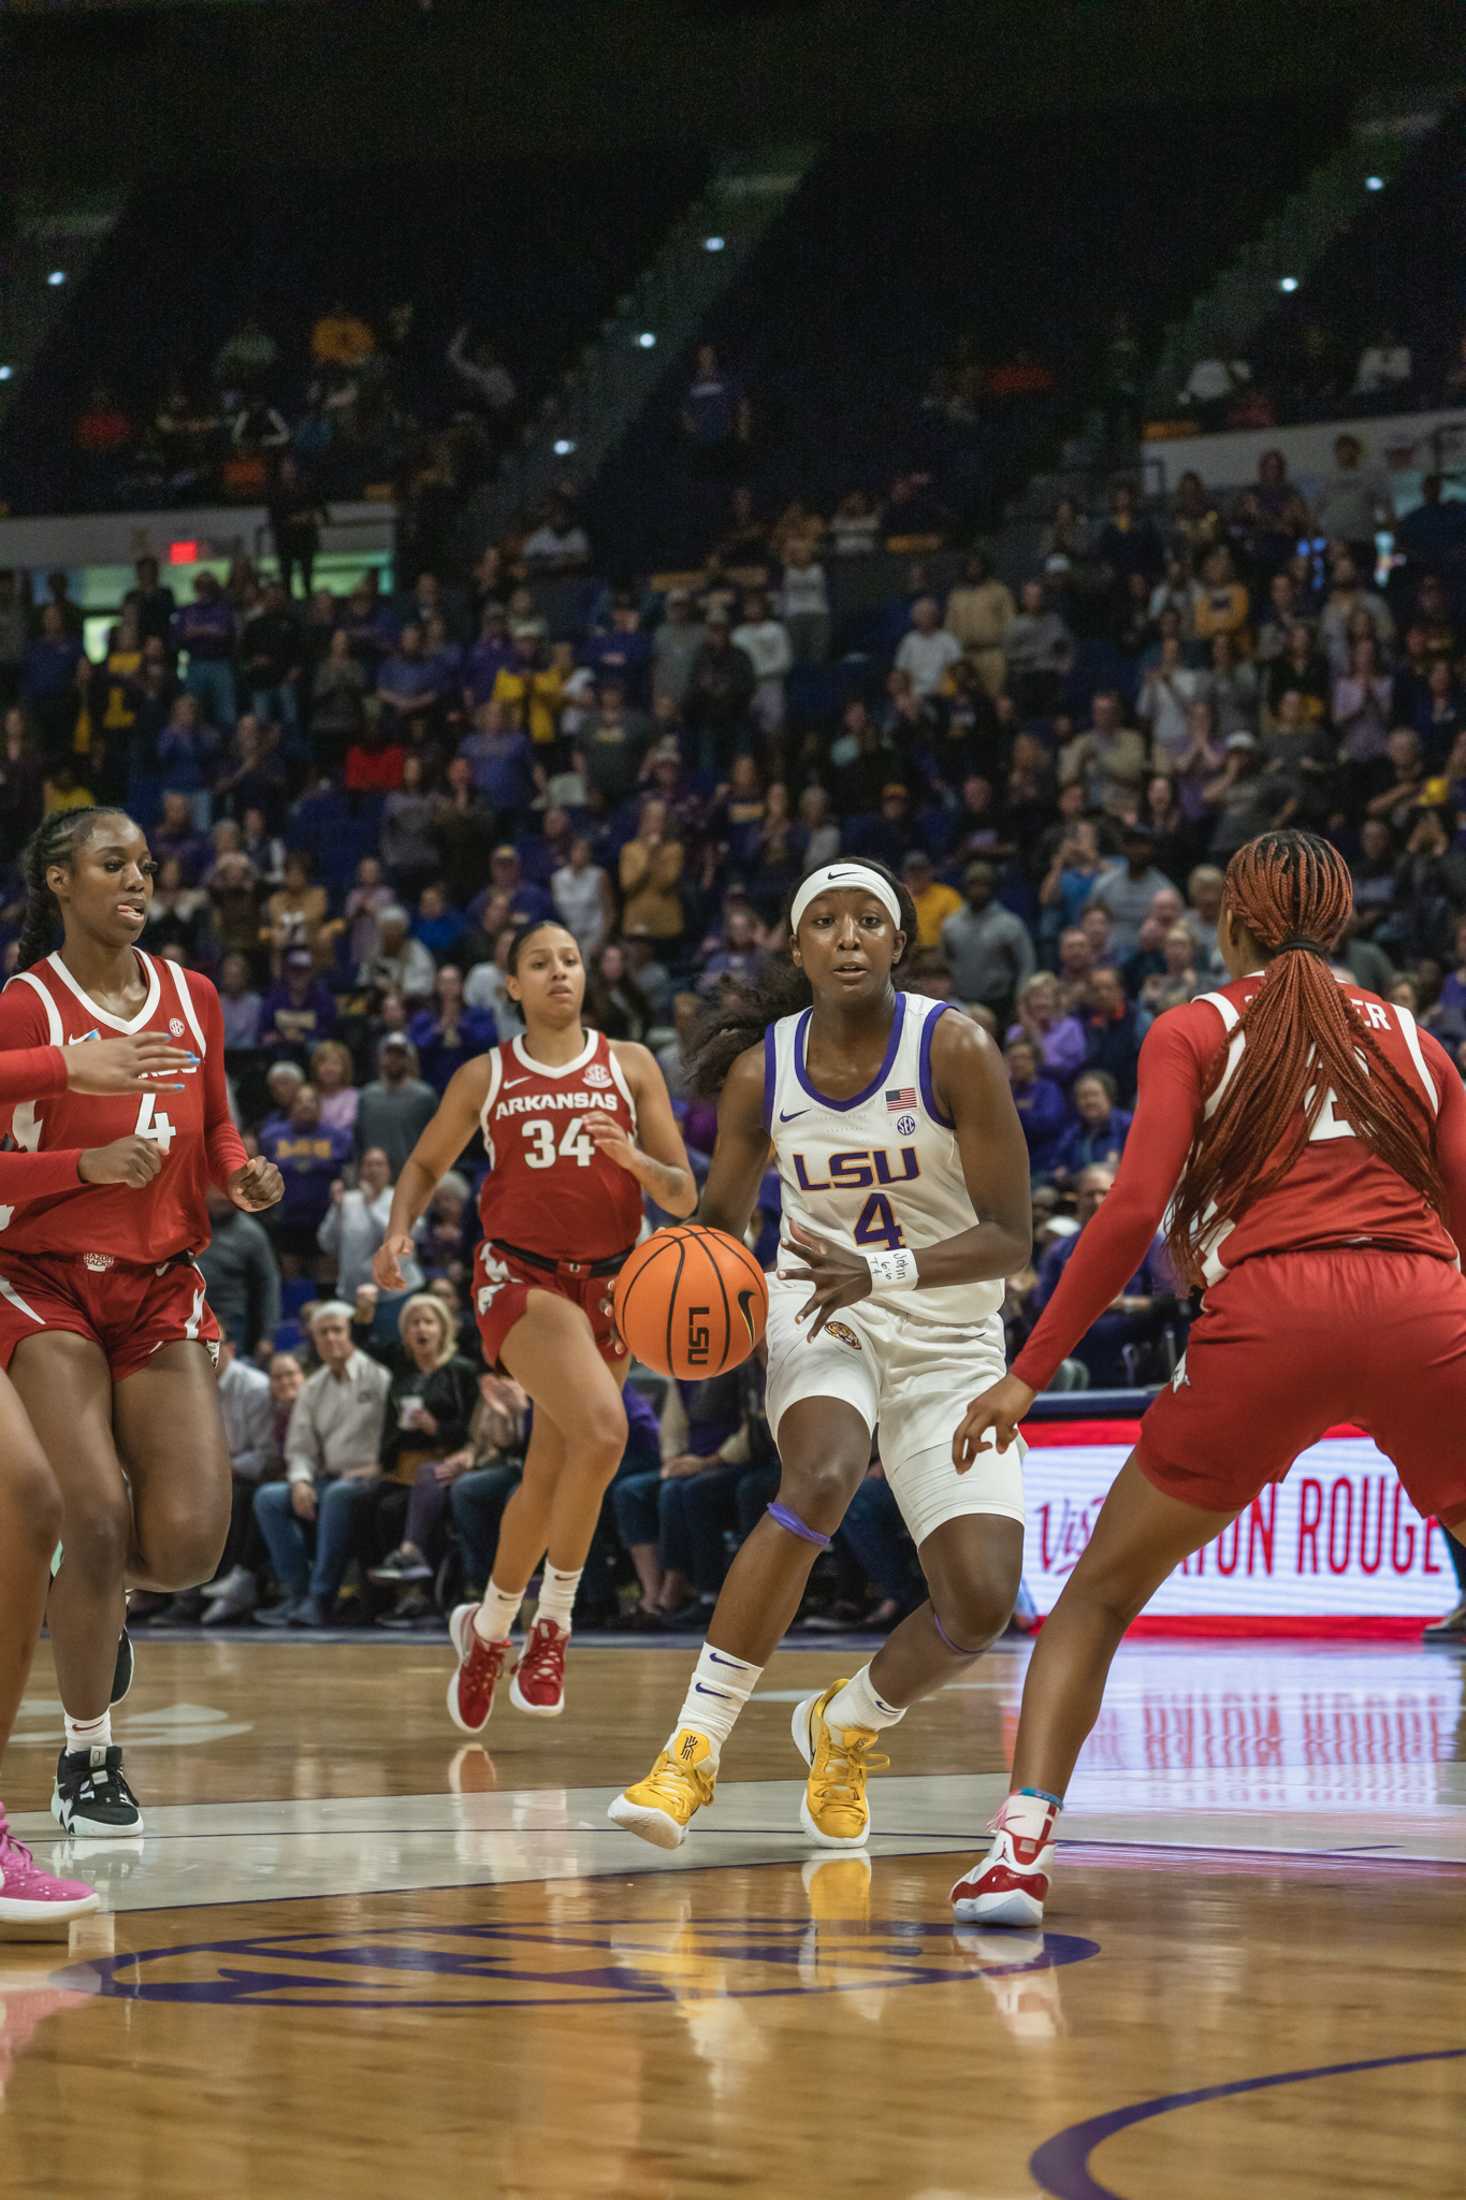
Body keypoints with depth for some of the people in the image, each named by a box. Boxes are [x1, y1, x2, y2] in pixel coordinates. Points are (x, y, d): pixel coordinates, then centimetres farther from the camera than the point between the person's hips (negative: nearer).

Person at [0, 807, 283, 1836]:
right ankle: (88, 1762, 1)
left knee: (189, 1545, -8)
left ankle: (96, 1600, 29)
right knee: (95, 1513, -16)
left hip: (163, 1287, 4)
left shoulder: (191, 997, 8)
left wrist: (243, 1176, -1)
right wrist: (95, 1163, -23)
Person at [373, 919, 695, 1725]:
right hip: (520, 1276, -3)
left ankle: (488, 1628, 29)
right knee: (602, 1431, -26)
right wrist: (399, 1231, -2)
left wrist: (631, 1157, -18)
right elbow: (426, 1163, 17)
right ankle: (553, 1621, -10)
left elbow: (683, 1196, 3)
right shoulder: (485, 1078, 3)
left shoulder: (630, 1066, 4)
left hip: (608, 1283, 3)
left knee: (549, 1478, 7)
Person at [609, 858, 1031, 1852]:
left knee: (982, 1602, -14)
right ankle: (694, 1749, -29)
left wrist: (881, 1269, -31)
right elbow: (722, 1218, 10)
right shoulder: (761, 1070, -6)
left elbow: (1010, 1238, -16)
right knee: (821, 1475, -34)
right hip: (822, 1315, 0)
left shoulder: (956, 1049, -16)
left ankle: (848, 1725, 19)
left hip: (950, 1339, 0)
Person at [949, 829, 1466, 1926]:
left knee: (1100, 1591, 12)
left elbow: (1134, 1210, 2)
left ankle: (1023, 1843, -5)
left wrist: (1030, 1372, 4)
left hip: (1270, 1311, -2)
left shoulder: (1195, 1031, 16)